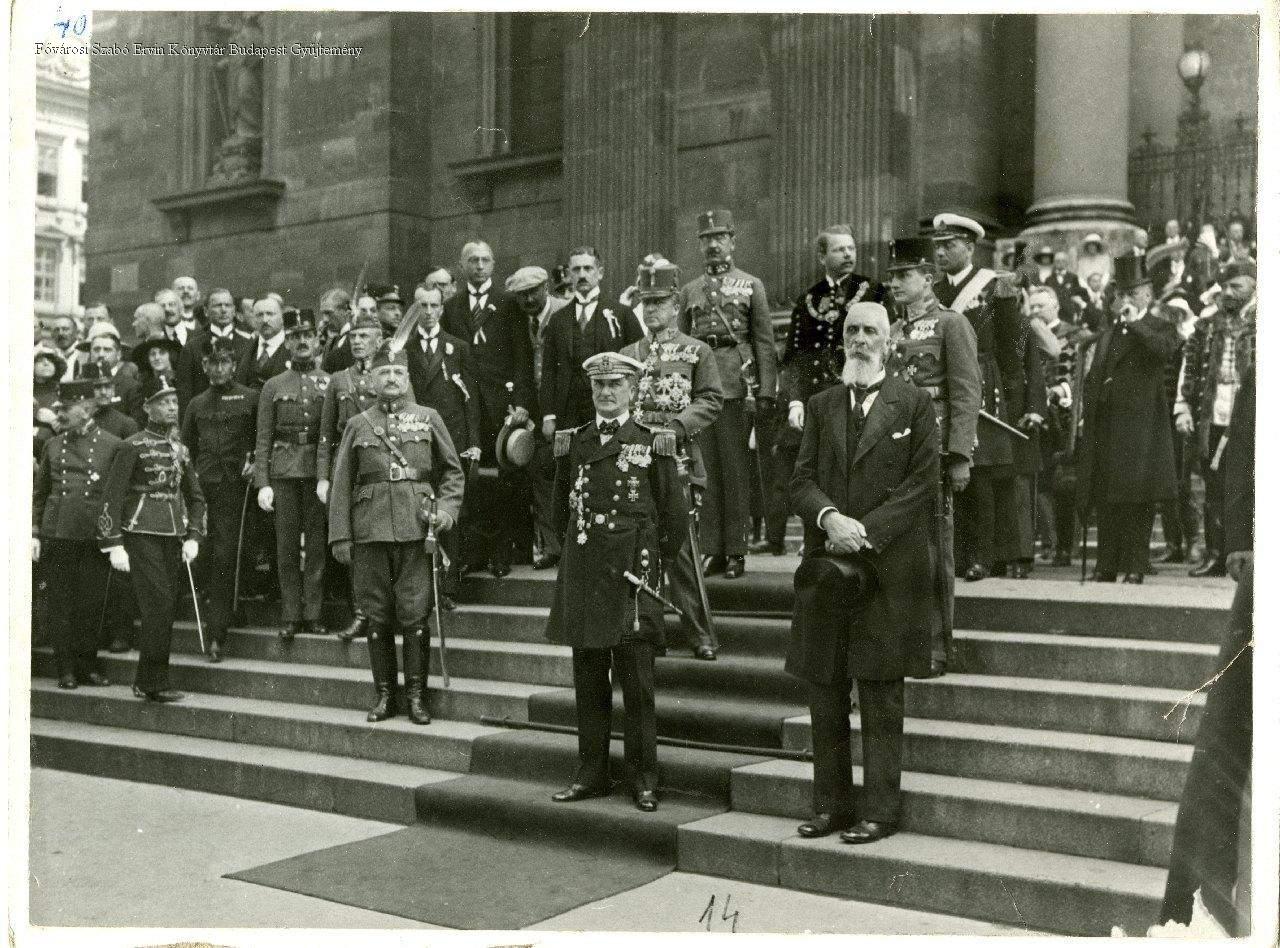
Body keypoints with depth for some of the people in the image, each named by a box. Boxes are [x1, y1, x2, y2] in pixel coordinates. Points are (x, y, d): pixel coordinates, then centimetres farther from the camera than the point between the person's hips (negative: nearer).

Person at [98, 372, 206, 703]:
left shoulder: (180, 449, 14)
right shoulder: (132, 447, -5)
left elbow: (195, 498, 19)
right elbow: (111, 498, -8)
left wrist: (193, 538, 7)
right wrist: (114, 546, -13)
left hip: (174, 538, 6)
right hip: (142, 536, -6)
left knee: (167, 610, 5)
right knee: (158, 607, -12)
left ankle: (146, 683, 15)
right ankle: (154, 684, -5)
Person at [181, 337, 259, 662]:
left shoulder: (249, 398, 2)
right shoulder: (197, 403, 14)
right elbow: (185, 445, 21)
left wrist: (255, 462, -6)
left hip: (233, 486, -4)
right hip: (201, 487, 4)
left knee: (224, 556, -7)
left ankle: (217, 633, -4)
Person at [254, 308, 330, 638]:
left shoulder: (331, 383, 7)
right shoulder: (273, 386, 10)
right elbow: (263, 438, 7)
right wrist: (262, 482, -2)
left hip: (319, 471, -1)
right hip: (283, 473, 1)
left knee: (317, 543, 1)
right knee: (286, 546, 3)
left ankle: (313, 613, 8)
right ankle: (291, 616, 9)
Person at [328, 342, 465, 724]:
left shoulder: (428, 418, 8)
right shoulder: (358, 424, 10)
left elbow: (452, 471, 12)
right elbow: (341, 484, 9)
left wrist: (446, 510, -4)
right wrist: (340, 535, 3)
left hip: (416, 530, -1)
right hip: (370, 531, 1)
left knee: (415, 614, -2)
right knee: (377, 617, 6)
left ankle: (416, 695, 7)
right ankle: (385, 695, 16)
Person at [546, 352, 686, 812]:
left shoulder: (652, 442, -1)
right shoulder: (573, 441, 10)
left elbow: (674, 514, 2)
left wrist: (655, 563, 5)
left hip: (632, 576, -3)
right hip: (582, 574, 4)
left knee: (637, 684, 0)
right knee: (588, 682, 10)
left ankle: (643, 780, 9)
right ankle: (591, 774, 20)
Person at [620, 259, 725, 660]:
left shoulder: (697, 351, 5)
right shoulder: (628, 353, 15)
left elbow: (711, 400, -2)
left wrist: (677, 426, -16)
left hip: (678, 461, -4)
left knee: (680, 550, -5)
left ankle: (701, 634, 5)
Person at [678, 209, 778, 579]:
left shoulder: (750, 285, 6)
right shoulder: (689, 290, 15)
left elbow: (764, 341, 2)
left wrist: (765, 392, -6)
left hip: (736, 383, -3)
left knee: (734, 468, -1)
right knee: (706, 469, 4)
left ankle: (736, 551, 5)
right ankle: (711, 550, 10)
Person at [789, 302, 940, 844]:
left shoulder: (913, 404, 2)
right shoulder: (821, 405, 13)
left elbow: (921, 483, -5)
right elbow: (802, 478, 7)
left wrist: (866, 530, -14)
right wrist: (829, 516, -13)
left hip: (888, 570, -4)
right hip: (826, 569, 4)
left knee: (881, 697, 1)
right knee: (825, 693, 9)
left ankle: (880, 810, 9)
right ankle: (831, 804, 19)